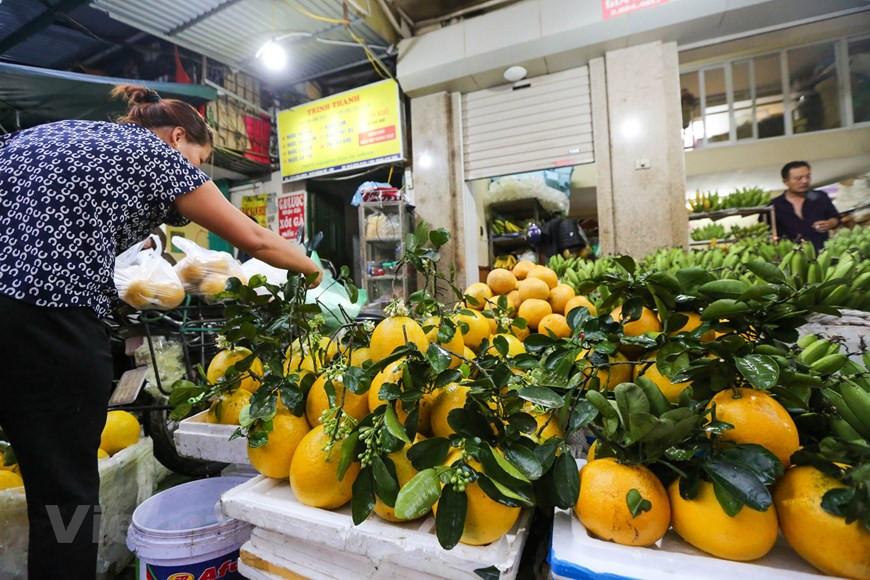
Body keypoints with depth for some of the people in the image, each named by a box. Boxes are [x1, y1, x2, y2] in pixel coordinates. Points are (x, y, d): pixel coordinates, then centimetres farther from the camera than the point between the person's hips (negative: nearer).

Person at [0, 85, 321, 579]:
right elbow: (255, 240, 5)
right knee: (67, 495, 7)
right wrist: (314, 270, 19)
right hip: (48, 319, -7)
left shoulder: (53, 132, 24)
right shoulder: (158, 155, 4)